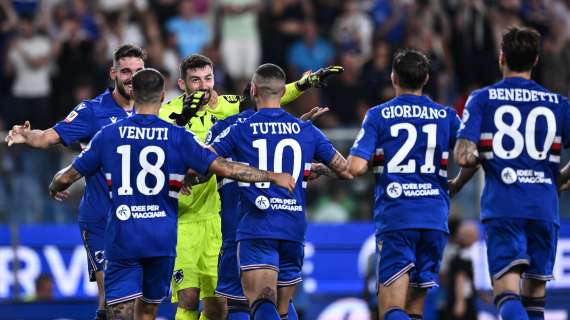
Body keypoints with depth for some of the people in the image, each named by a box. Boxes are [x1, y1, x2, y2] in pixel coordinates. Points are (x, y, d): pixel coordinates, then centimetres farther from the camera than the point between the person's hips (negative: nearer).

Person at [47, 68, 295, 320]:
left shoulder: (108, 135, 1)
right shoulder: (178, 137, -3)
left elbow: (67, 177, 8)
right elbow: (224, 168, -6)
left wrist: (54, 188, 33)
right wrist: (274, 177, 4)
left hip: (121, 237, -1)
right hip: (162, 239, 1)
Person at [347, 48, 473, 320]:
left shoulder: (378, 115, 2)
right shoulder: (446, 116, 8)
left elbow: (356, 167, -7)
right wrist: (455, 185, 18)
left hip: (394, 216, -3)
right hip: (434, 215, 3)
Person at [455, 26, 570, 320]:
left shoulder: (482, 99, 3)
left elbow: (463, 156, -6)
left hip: (502, 207, -2)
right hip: (544, 207, 2)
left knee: (507, 293, -10)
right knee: (535, 294, 14)